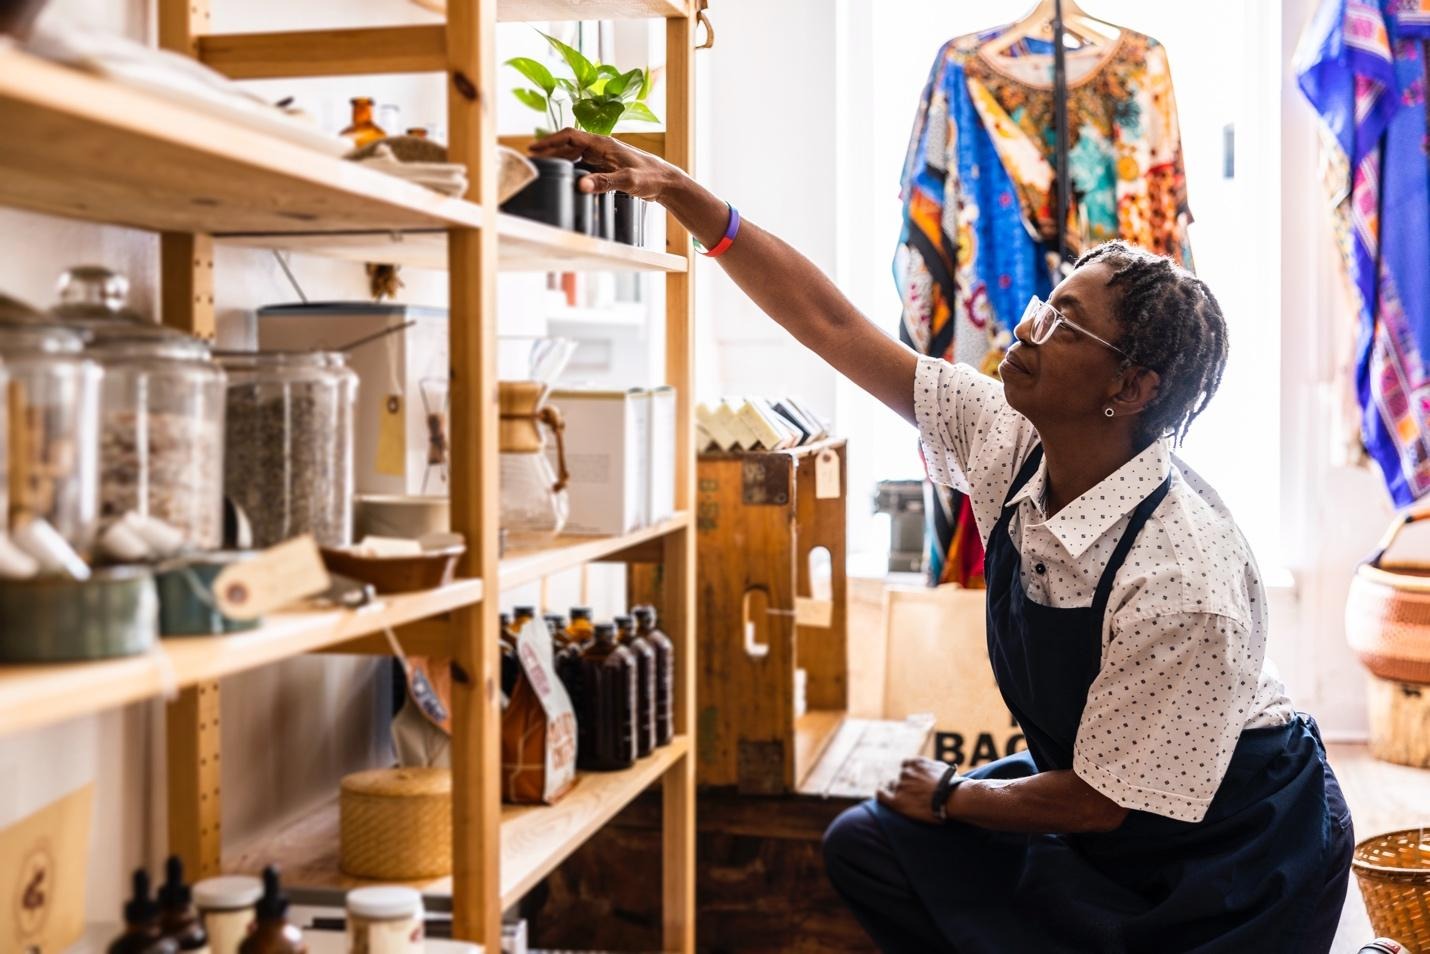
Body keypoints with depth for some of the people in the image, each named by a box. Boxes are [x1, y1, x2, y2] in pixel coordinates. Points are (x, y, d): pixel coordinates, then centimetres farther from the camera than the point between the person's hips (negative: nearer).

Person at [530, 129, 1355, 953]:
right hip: (1100, 797, 6)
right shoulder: (1011, 443, -15)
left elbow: (1098, 804, -23)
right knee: (869, 845, -3)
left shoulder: (1183, 581, -34)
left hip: (1227, 849, -6)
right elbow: (832, 326, -13)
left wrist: (949, 796, -8)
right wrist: (681, 193, -16)